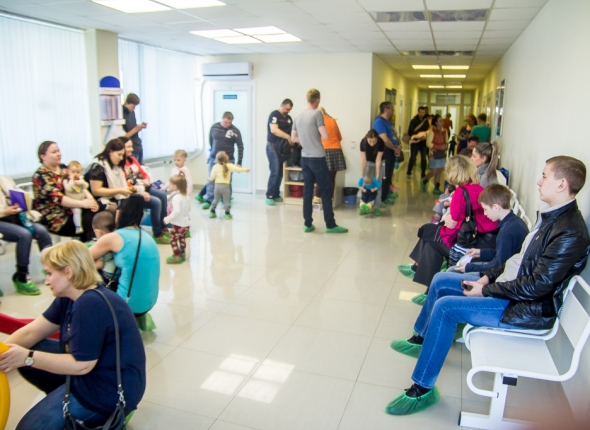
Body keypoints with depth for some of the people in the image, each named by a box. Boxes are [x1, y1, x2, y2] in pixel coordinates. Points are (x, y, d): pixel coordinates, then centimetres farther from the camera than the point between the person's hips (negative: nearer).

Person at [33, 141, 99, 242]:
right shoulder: (41, 176, -10)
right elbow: (57, 198, -22)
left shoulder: (63, 168, 12)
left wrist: (89, 199, -14)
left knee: (92, 213, -22)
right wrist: (82, 203, -31)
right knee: (89, 221, -26)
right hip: (54, 218, -6)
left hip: (70, 210, 6)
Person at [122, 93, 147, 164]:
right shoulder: (122, 115, -15)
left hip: (139, 147, 8)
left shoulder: (132, 112, 8)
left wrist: (140, 127, -1)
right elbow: (123, 137, -16)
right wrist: (136, 129, -21)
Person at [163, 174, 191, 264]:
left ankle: (177, 256, 2)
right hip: (186, 223, 9)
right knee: (182, 238, 22)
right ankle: (182, 253, 32)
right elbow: (189, 209, 15)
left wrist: (167, 219, -23)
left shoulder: (176, 197, -22)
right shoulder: (186, 196, 6)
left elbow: (176, 211, -29)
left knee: (173, 239, 1)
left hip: (178, 223, -9)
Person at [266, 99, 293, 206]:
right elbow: (274, 130, -21)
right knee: (275, 172, -12)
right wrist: (288, 137, -24)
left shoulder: (289, 118, 15)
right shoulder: (274, 115, -7)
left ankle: (276, 195, 14)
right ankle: (269, 196, -5)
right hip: (273, 146, -7)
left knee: (280, 172, 6)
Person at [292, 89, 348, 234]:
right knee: (326, 191, 1)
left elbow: (293, 139, 16)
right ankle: (330, 225, 4)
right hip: (317, 158, -6)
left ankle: (308, 224, 11)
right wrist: (319, 133, 5)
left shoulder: (298, 117, 9)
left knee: (307, 190, 9)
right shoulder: (317, 114, -10)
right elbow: (326, 137, -15)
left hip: (305, 158, 6)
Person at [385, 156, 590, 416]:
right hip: (511, 285, 10)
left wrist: (486, 290, -17)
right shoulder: (552, 215, 5)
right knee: (440, 281, 9)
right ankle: (422, 339, 30)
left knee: (445, 307, -22)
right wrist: (488, 276, 1)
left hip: (529, 308, -10)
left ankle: (423, 389, -9)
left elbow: (537, 286, -26)